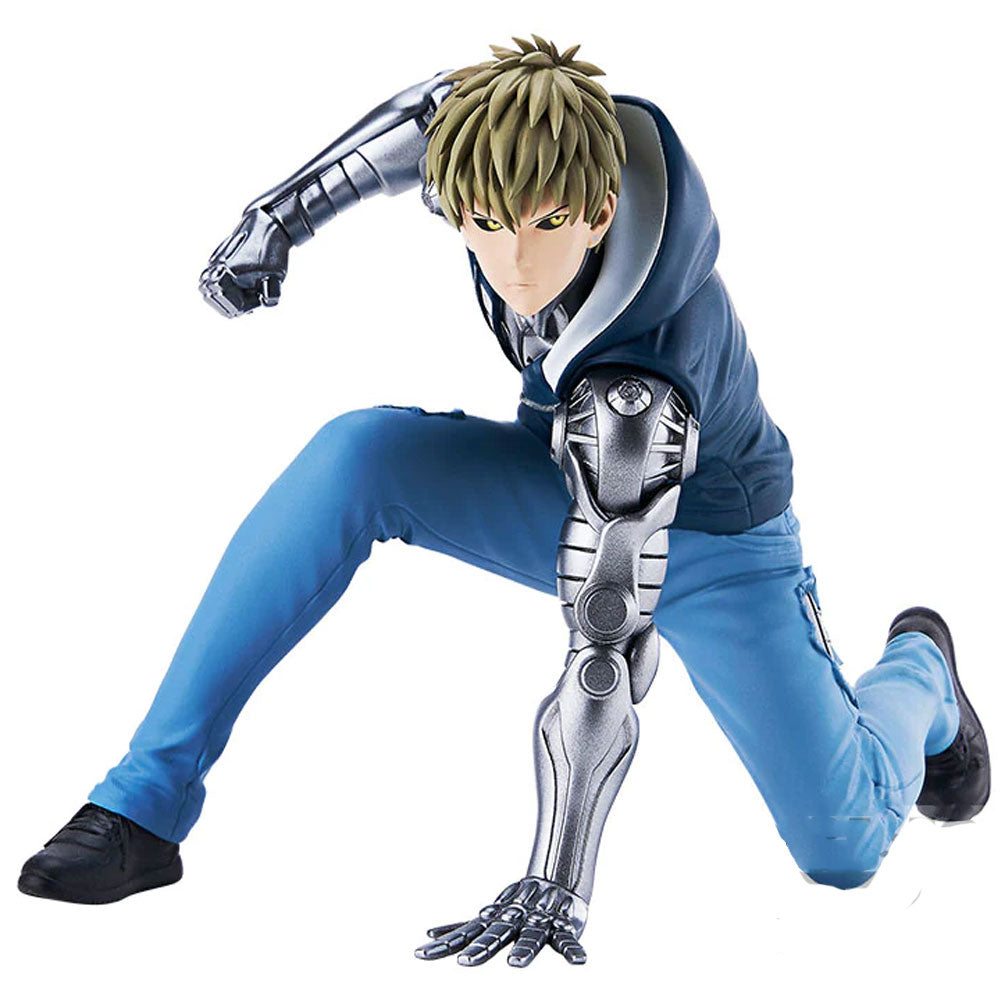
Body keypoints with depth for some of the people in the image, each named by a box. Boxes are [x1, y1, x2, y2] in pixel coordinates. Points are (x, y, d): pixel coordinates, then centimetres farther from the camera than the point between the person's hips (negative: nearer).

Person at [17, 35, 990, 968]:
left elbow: (608, 649, -42)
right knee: (359, 453, -27)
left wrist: (557, 882, -41)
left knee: (844, 850, -1)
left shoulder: (643, 380, -42)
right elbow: (439, 107, -2)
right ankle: (147, 802, -23)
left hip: (709, 537, -4)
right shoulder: (504, 152, -28)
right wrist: (285, 209, -6)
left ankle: (916, 670, 36)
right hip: (570, 487, 4)